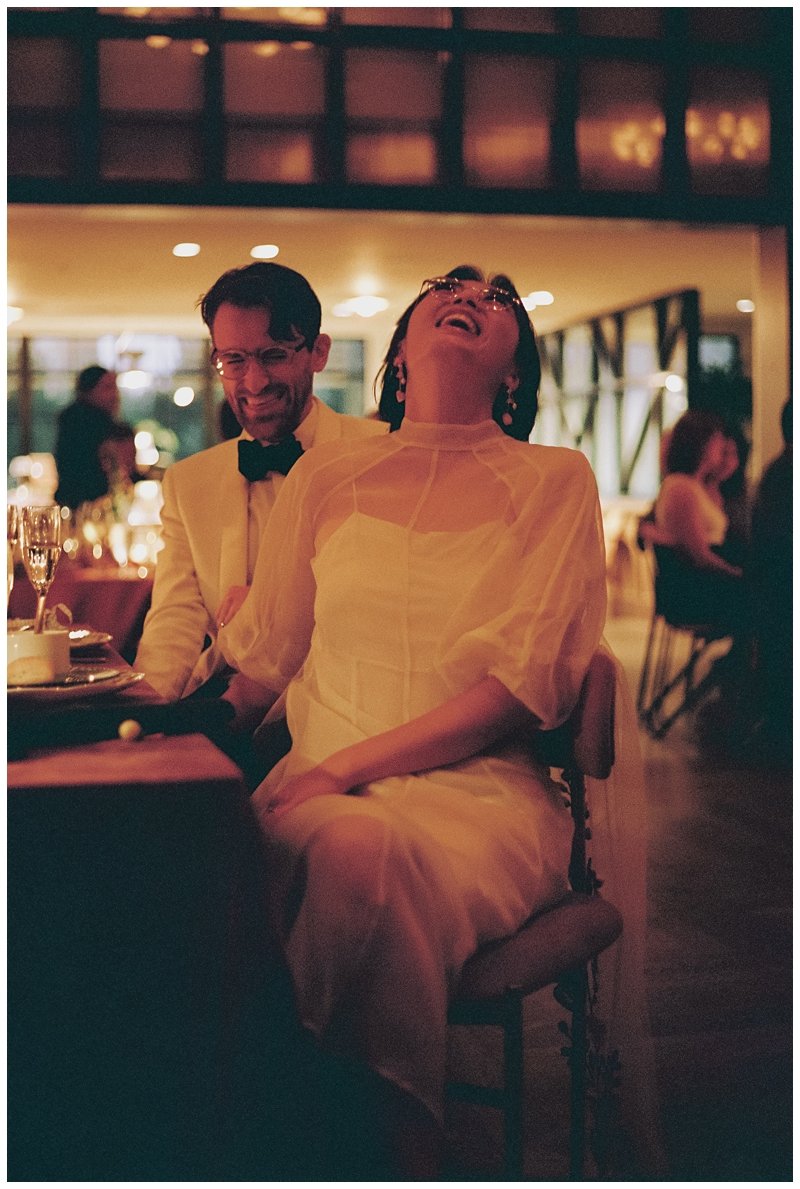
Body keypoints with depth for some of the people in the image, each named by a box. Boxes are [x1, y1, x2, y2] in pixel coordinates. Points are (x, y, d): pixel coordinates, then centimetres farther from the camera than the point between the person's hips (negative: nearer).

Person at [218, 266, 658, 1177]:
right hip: (323, 784, 2)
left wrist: (346, 767, -13)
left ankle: (391, 1149, -16)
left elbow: (527, 682, -5)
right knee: (351, 845, -35)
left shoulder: (555, 480, 6)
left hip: (482, 792, -2)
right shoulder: (326, 476, 16)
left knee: (376, 855, -36)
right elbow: (262, 656, 20)